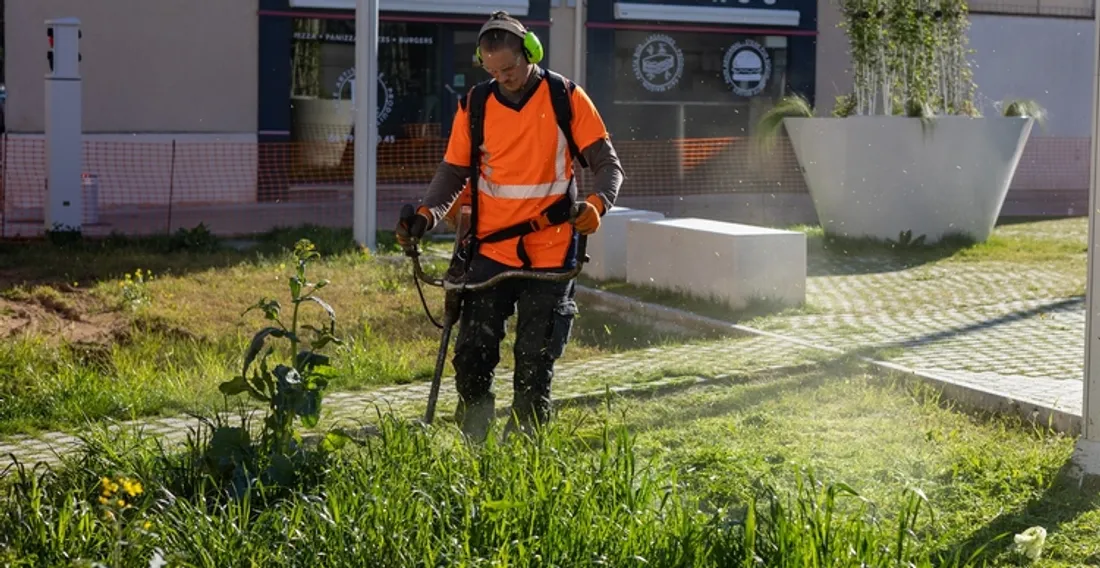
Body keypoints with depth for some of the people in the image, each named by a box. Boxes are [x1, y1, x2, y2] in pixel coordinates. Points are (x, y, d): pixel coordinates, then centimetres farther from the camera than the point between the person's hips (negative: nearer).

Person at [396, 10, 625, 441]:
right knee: (472, 354, -3)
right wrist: (426, 214, -10)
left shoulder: (566, 98, -3)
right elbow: (453, 173, 9)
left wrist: (596, 202, -22)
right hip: (490, 251, 2)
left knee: (535, 362, 3)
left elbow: (607, 164, -1)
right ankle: (469, 442, 14)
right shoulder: (475, 105, 3)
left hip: (550, 255, -2)